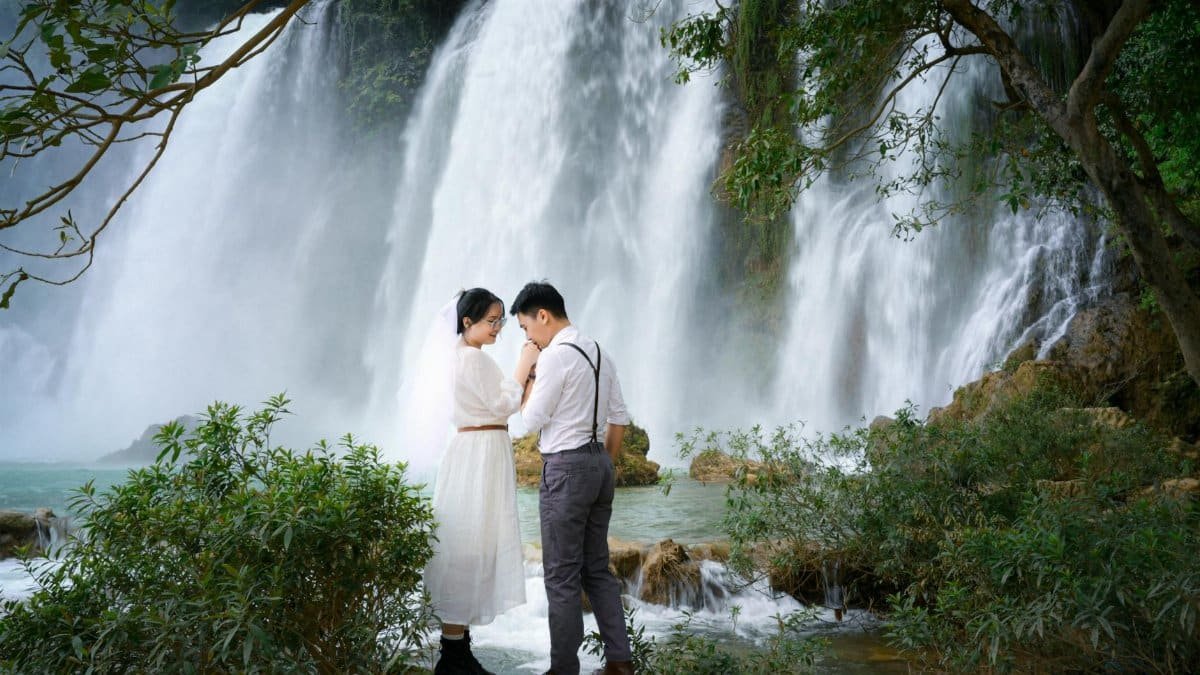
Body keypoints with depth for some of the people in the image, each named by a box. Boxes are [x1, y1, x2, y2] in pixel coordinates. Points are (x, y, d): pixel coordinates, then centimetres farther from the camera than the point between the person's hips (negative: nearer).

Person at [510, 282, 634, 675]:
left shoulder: (554, 355, -15)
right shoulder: (599, 353, 11)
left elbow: (532, 421, -10)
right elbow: (619, 419, 14)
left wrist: (529, 375, 1)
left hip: (566, 468, -8)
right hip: (599, 463, 9)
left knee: (562, 575, 2)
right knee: (597, 568, 16)